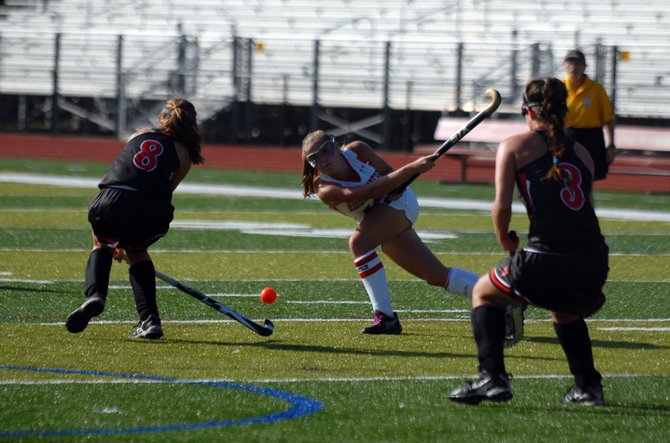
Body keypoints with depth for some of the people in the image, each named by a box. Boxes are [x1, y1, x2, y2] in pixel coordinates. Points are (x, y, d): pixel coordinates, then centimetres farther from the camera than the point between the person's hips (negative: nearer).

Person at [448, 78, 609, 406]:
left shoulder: (514, 146, 7)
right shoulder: (582, 152, 20)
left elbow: (502, 206, -2)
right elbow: (583, 206, 16)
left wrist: (504, 239, 17)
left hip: (545, 260, -5)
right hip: (594, 263, 5)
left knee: (484, 293, 24)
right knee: (564, 313, 38)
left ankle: (492, 377, 7)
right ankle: (588, 387, 27)